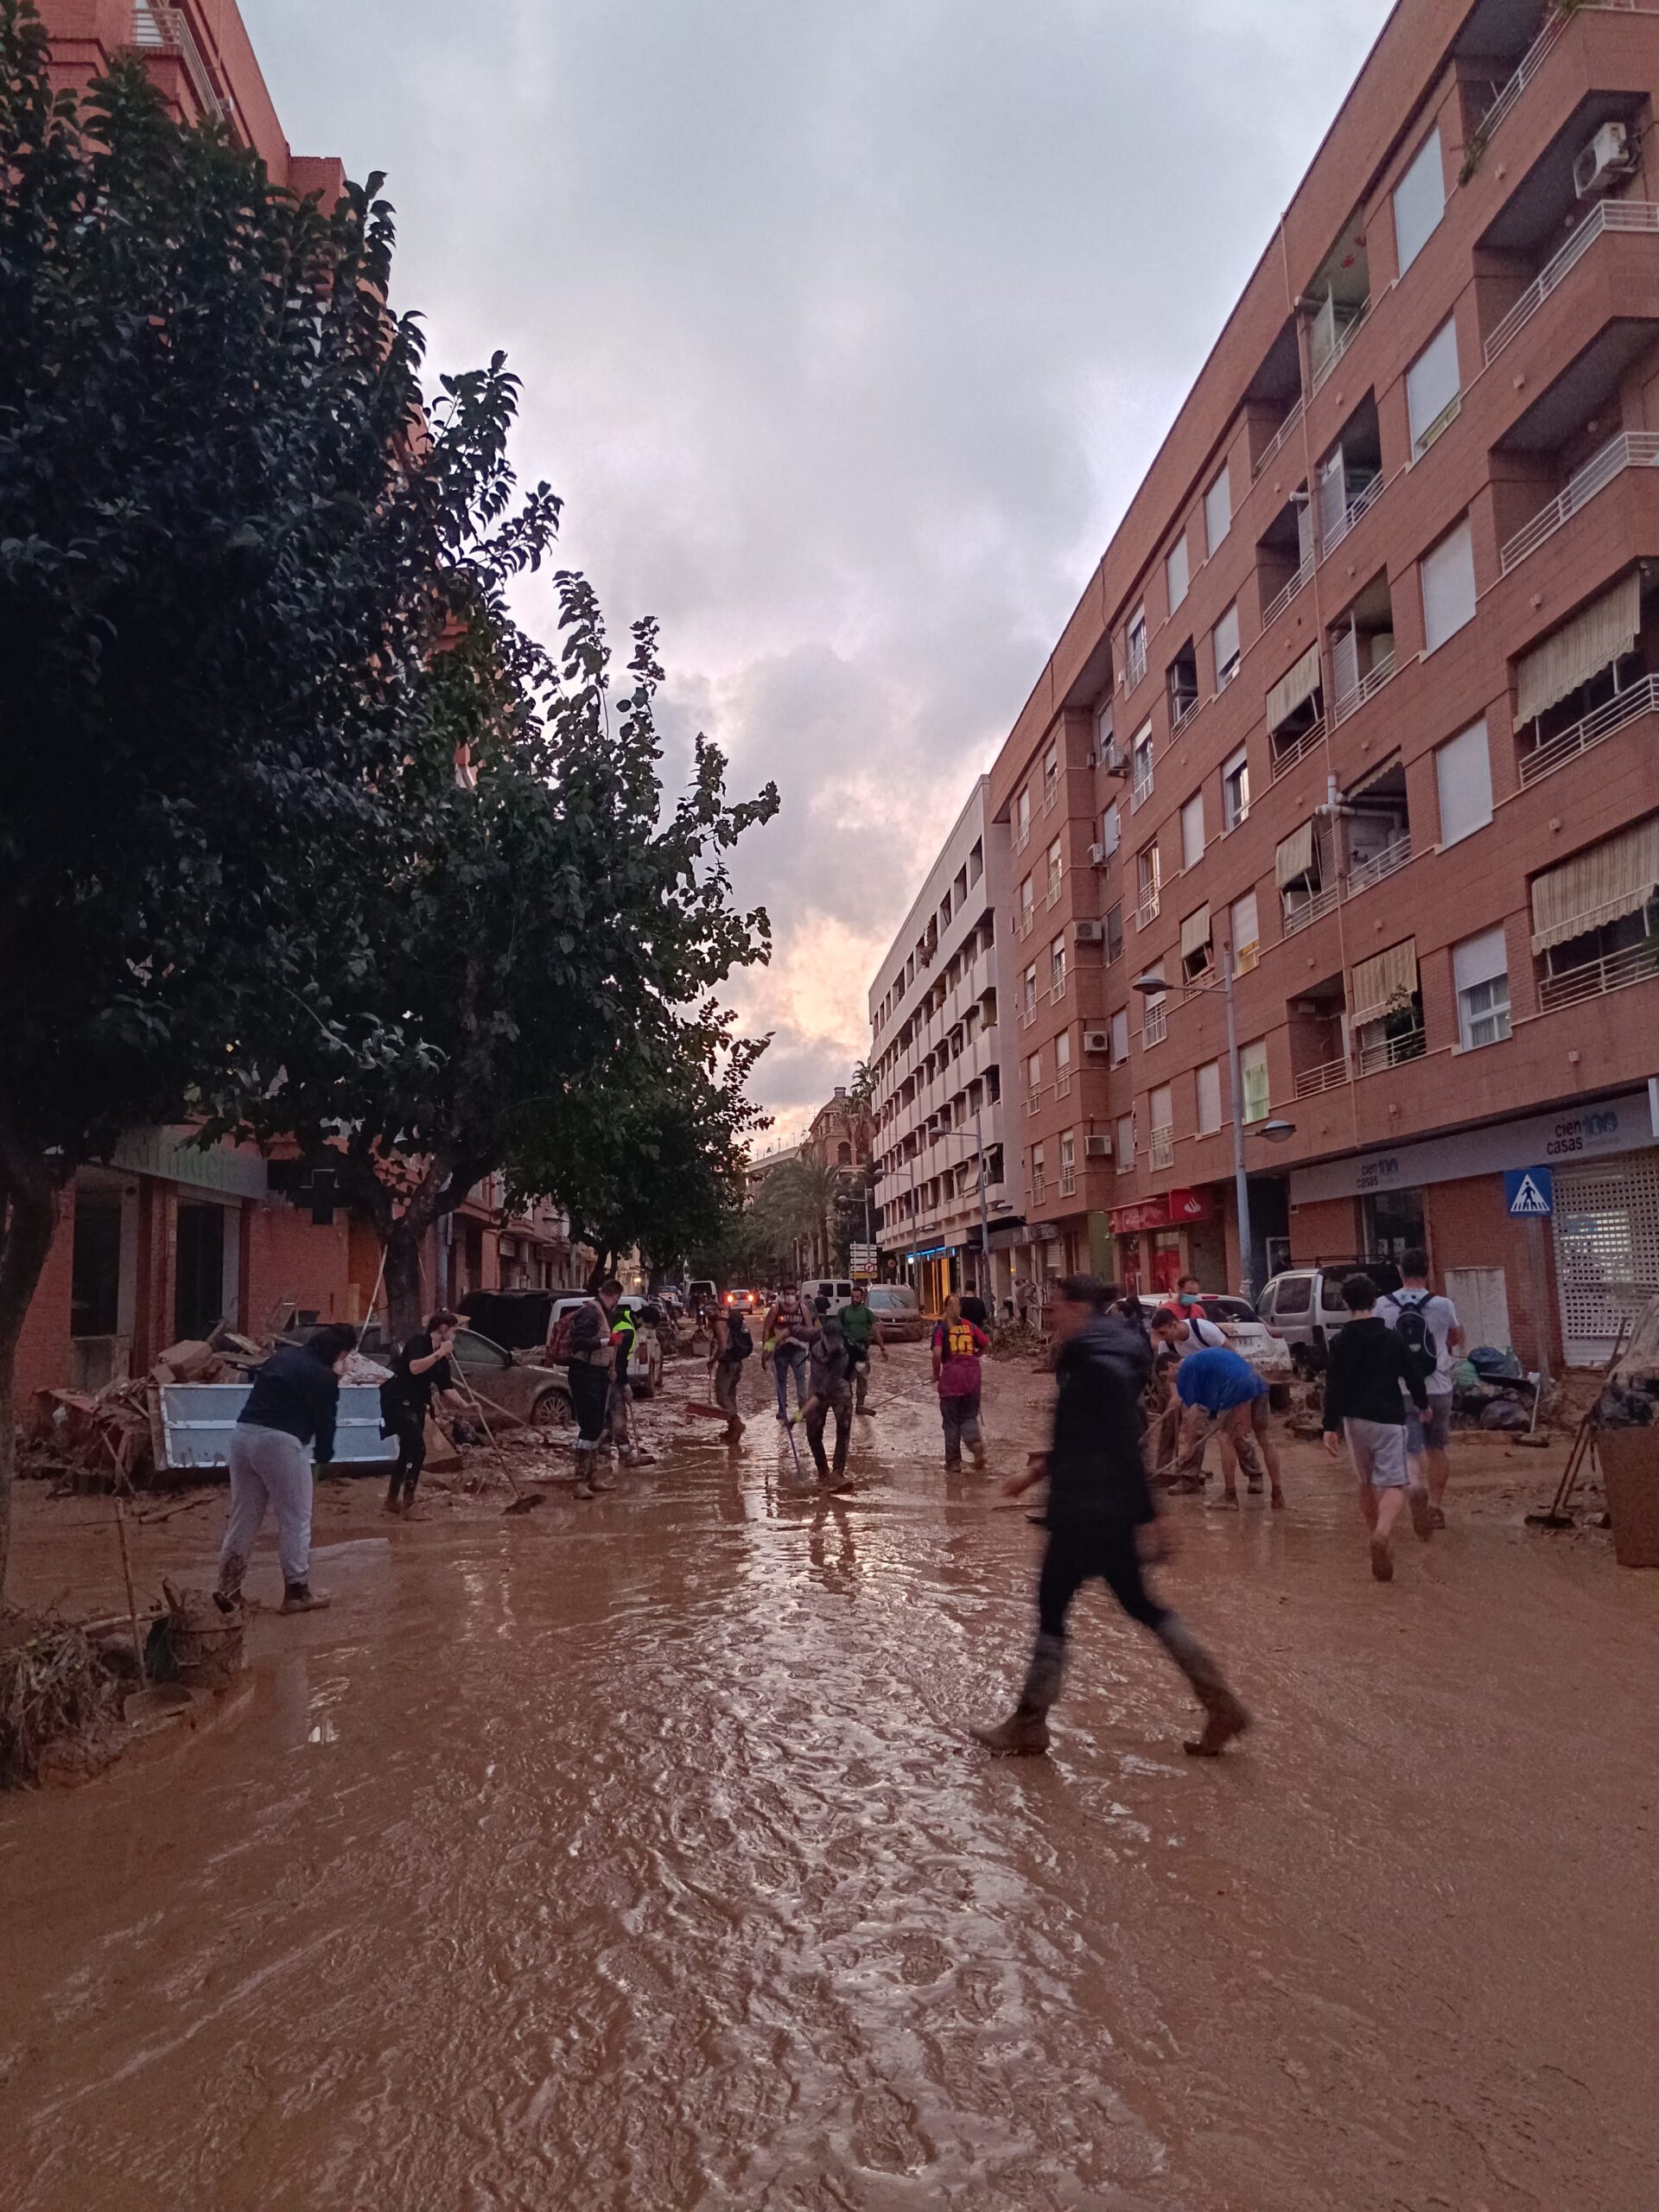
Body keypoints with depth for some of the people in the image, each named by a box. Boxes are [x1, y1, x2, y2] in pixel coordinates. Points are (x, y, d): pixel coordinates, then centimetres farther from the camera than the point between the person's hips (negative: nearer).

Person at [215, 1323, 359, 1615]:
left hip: (243, 1433, 8)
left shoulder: (282, 1355, 20)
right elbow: (324, 1419, 3)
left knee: (243, 1516, 15)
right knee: (295, 1519, 5)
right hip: (279, 1441, -8)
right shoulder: (323, 1376, -2)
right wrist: (324, 1456, 19)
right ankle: (297, 1591, 10)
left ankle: (228, 1589, 18)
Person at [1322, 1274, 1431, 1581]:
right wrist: (1423, 1405, 26)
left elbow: (1333, 1388, -7)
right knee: (1392, 1484, -6)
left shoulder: (1339, 1342, -3)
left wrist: (1330, 1427, -5)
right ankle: (1383, 1534, -33)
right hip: (1389, 1419, -1)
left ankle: (1381, 1540, 22)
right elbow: (1411, 1377, 8)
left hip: (1355, 1420, 1)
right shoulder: (1393, 1339, 0)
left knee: (1367, 1484, 17)